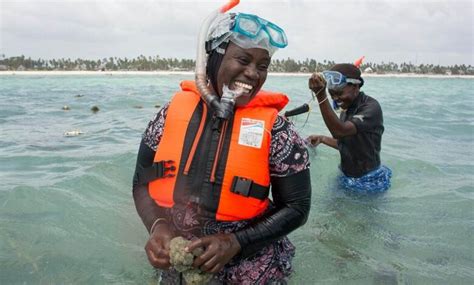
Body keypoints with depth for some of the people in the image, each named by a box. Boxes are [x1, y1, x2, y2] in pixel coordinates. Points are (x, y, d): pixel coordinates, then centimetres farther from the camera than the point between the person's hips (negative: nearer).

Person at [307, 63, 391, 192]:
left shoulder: (371, 107, -22)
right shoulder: (346, 110, 3)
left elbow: (340, 131, -39)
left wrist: (320, 95, -47)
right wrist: (322, 139, 4)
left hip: (369, 182, -7)